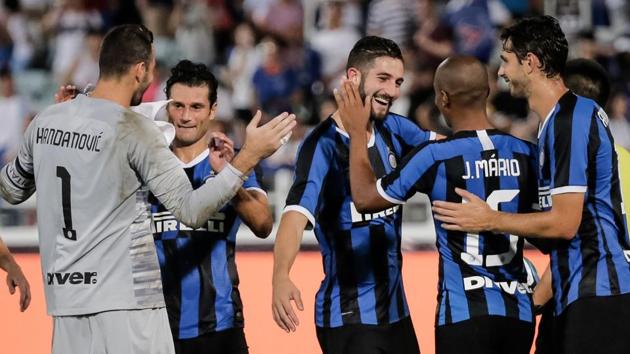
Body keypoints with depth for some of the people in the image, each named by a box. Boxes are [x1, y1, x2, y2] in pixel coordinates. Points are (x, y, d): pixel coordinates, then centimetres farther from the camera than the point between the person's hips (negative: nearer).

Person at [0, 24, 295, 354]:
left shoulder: (47, 120, 6)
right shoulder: (133, 129, -11)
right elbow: (191, 211, -13)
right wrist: (249, 156, -8)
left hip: (65, 292, 6)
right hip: (126, 301, -6)